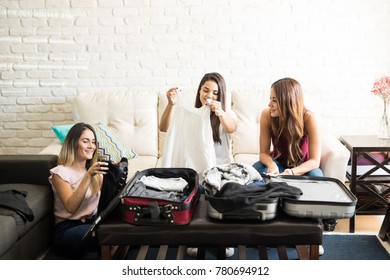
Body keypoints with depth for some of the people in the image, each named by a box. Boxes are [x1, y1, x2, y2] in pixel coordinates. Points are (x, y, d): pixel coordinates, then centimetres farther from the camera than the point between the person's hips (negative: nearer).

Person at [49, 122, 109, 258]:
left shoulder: (94, 168, 13)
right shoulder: (61, 172, -6)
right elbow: (71, 207, -20)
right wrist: (88, 176, -27)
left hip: (92, 221, 6)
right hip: (67, 229, -6)